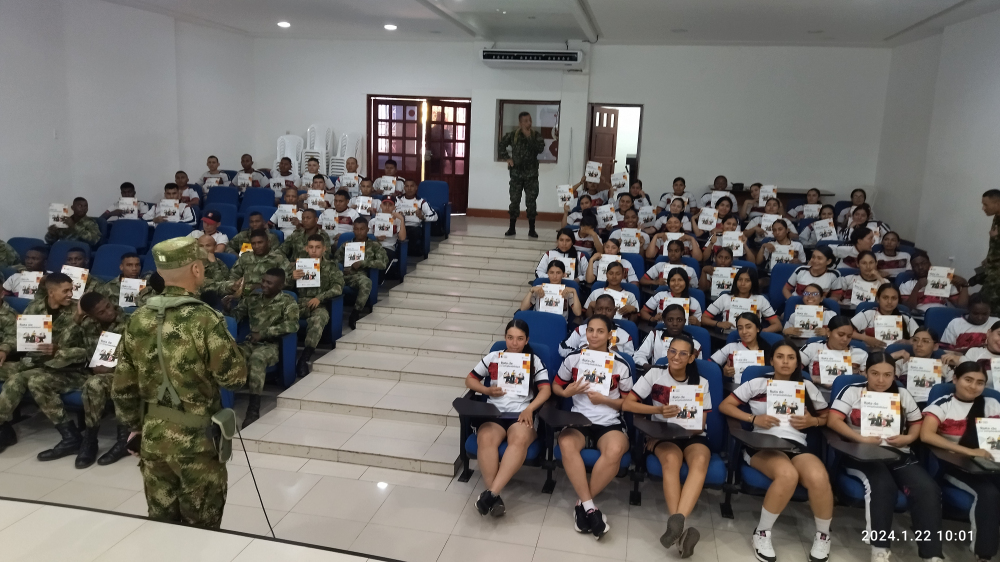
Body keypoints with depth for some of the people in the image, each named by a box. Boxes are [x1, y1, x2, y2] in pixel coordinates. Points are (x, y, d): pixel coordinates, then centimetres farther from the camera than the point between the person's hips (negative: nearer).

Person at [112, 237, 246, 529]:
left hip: (152, 437, 6)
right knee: (200, 530, 11)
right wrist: (226, 342, 4)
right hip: (196, 440, -5)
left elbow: (122, 387, 6)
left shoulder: (138, 320, 0)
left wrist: (135, 426, 19)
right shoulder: (205, 320, -18)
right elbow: (235, 377, -13)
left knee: (160, 523, 19)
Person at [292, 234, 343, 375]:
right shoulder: (298, 264, 18)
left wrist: (320, 297, -17)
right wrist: (291, 277, -9)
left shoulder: (331, 267, 12)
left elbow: (338, 288, -2)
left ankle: (304, 358, -40)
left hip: (319, 305, -2)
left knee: (318, 320, -37)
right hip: (299, 303, 2)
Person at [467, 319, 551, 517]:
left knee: (519, 440, -38)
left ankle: (490, 493, -45)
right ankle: (494, 497, -38)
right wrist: (487, 390, 0)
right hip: (493, 413, 1)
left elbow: (546, 390, 3)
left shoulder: (534, 360, 13)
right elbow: (470, 380, 21)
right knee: (486, 439, -35)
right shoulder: (492, 357, 17)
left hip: (522, 414, -1)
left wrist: (529, 408, -15)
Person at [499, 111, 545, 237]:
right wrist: (506, 158, 5)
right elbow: (501, 144, 14)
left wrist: (529, 137, -16)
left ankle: (532, 229, 7)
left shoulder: (536, 135, 0)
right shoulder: (513, 135, 1)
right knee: (514, 200, 3)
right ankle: (512, 228, 11)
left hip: (531, 173, 0)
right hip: (516, 172, 0)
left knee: (531, 201, 1)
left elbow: (540, 149, -15)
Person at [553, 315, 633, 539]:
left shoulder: (620, 365, 2)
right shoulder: (573, 358, 5)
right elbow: (556, 386, 17)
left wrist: (605, 400, -9)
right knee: (566, 444, -36)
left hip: (610, 424, -1)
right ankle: (590, 506, -29)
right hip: (578, 420, 1)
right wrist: (566, 392, -6)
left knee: (615, 451, -37)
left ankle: (582, 503, -19)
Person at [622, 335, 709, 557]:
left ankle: (677, 522, -52)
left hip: (692, 436, 1)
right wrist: (659, 410, -21)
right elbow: (627, 404, -7)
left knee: (700, 461, -35)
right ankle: (680, 527, -45)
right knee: (671, 459, -37)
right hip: (662, 434, -1)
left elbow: (701, 425, 2)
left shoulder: (700, 383, 4)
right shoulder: (655, 374, 0)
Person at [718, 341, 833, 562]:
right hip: (762, 444, -2)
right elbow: (724, 405, 10)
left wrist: (812, 421, 2)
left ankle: (823, 535, -4)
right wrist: (753, 419, -5)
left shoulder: (807, 387, 19)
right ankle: (762, 532, -14)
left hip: (797, 446, 2)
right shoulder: (757, 384, 13)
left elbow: (827, 417, 26)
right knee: (787, 475, -38)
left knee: (819, 478, -34)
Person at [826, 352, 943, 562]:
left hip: (898, 454, 4)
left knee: (928, 489, -23)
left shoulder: (902, 395, 17)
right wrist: (861, 438, -18)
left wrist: (907, 438, -3)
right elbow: (833, 420, -7)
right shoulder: (852, 391, 4)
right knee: (883, 486, -35)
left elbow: (918, 422, 20)